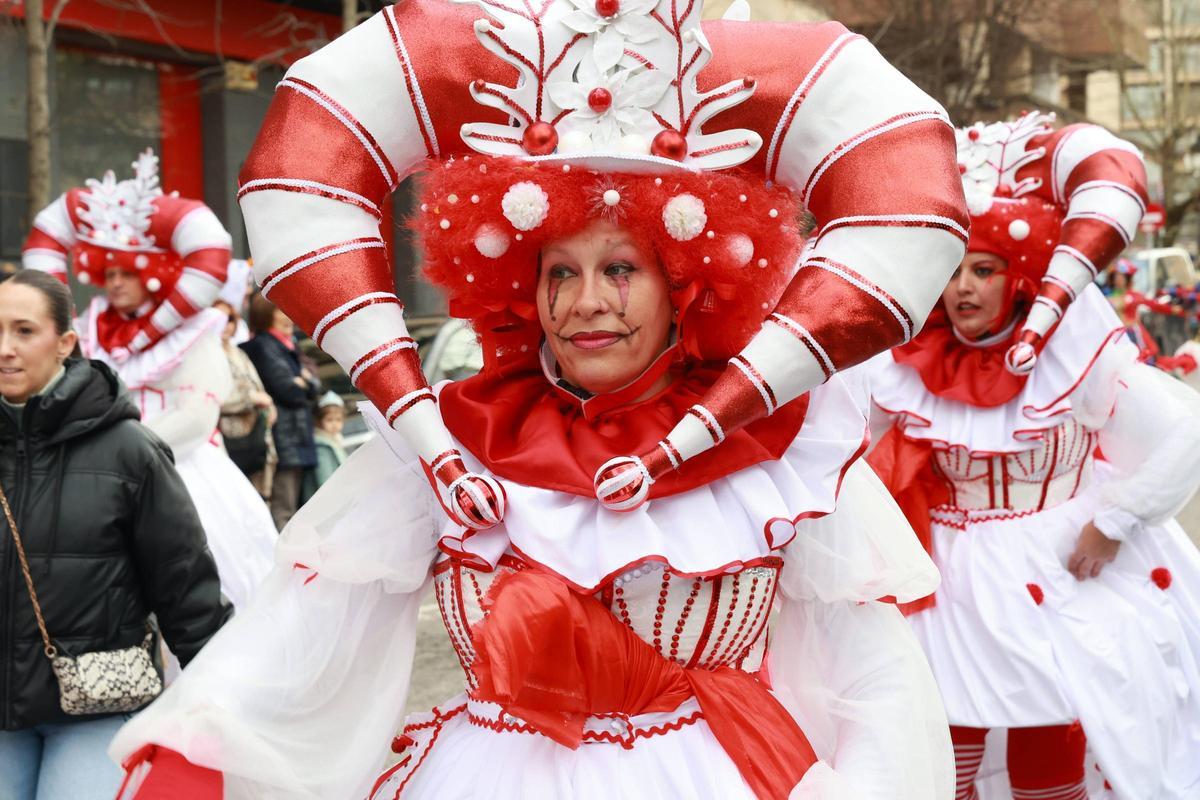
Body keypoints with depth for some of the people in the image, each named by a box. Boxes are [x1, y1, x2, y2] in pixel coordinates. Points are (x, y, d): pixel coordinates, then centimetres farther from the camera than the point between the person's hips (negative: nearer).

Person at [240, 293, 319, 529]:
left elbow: (313, 387, 16)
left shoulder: (287, 345, 21)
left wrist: (303, 381, -2)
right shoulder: (262, 346, -7)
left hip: (297, 437, 9)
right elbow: (288, 390, -14)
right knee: (283, 509, -12)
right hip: (281, 439, -9)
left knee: (290, 507, 9)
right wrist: (303, 384, 4)